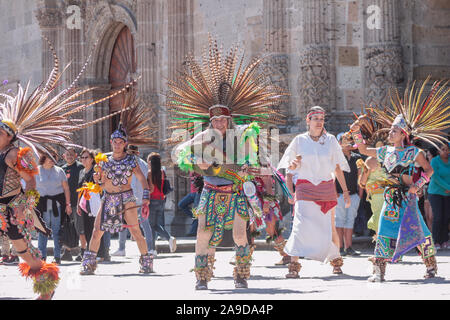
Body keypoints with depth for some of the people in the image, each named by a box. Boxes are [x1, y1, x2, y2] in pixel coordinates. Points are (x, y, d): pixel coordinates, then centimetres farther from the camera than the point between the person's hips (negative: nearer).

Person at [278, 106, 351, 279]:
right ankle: (294, 264, -19)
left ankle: (336, 259, 26)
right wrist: (295, 163, -15)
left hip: (327, 189, 1)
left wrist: (345, 191, 8)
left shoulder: (330, 140, 7)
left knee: (329, 228, 1)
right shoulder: (300, 140, 5)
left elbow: (338, 167, 10)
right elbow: (289, 166, 9)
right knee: (301, 224, -18)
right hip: (305, 189, -1)